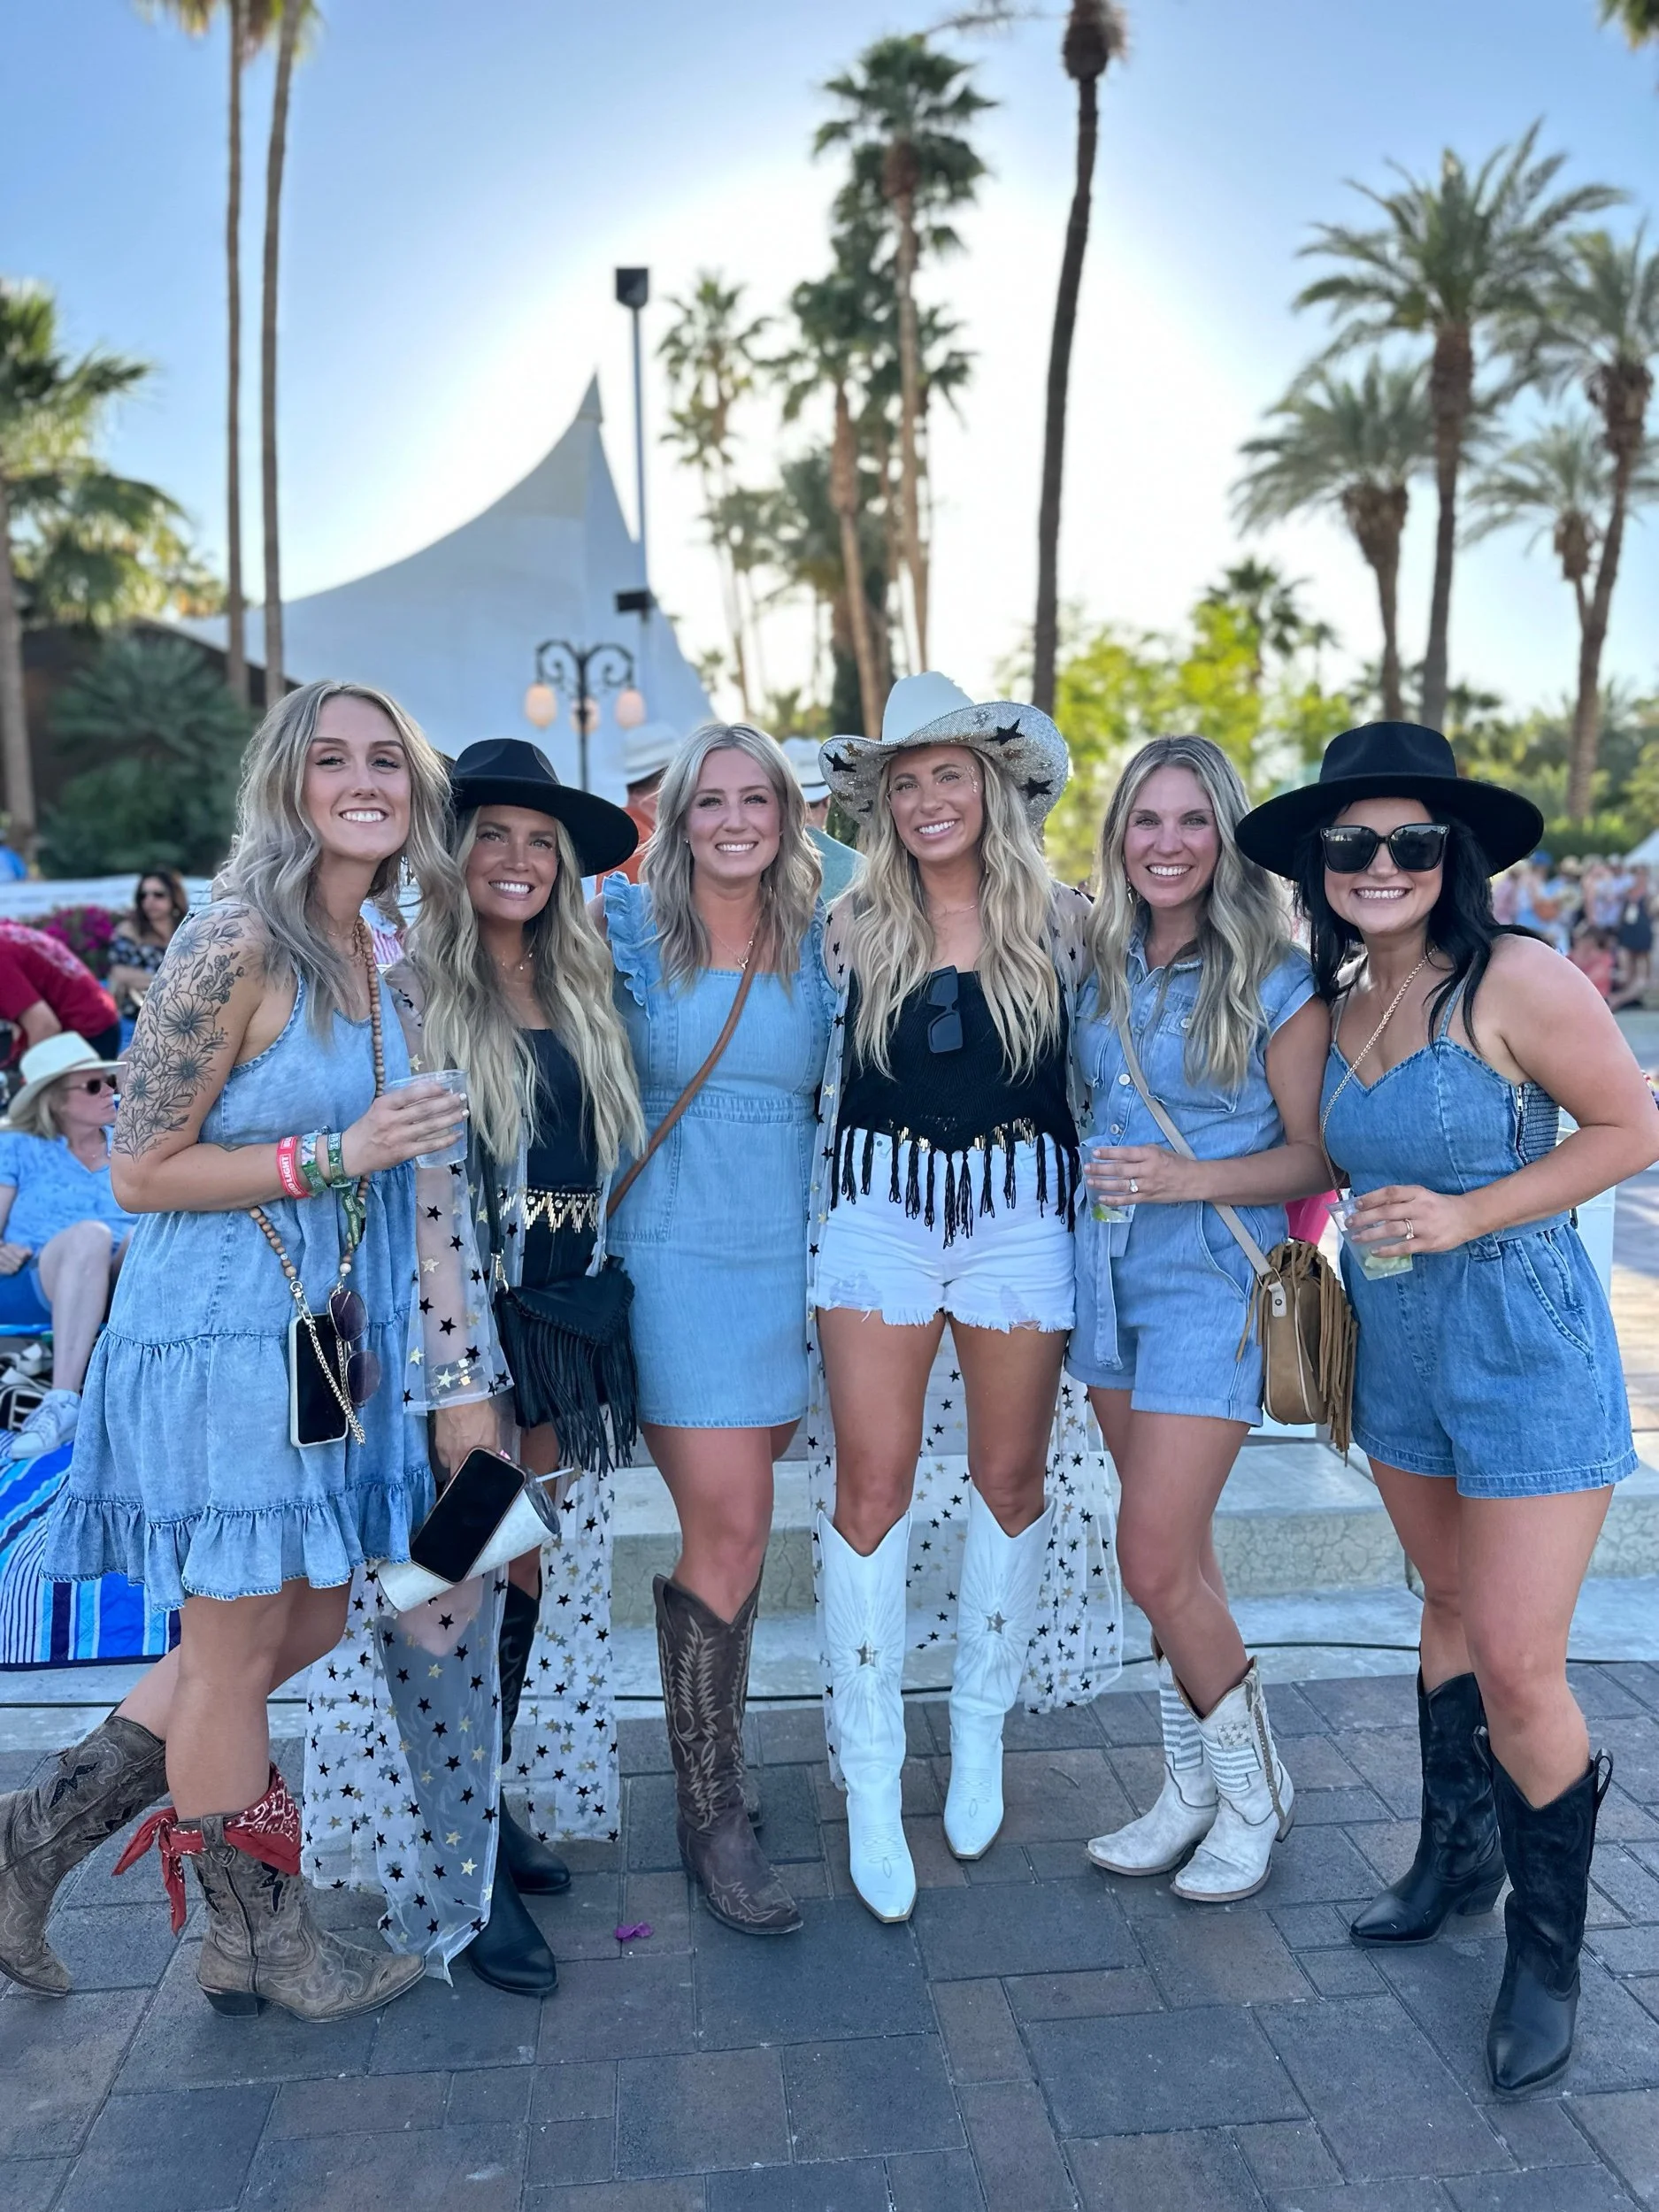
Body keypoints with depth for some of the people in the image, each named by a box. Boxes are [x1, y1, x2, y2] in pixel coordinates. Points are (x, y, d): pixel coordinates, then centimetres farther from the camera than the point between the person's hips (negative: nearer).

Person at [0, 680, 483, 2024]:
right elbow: (142, 1171, -15)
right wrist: (334, 1155, -21)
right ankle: (255, 1940, 32)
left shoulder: (377, 960, 8)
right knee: (235, 1651, 9)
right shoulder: (238, 945, -16)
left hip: (335, 1344, 8)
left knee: (310, 1626, 18)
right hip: (221, 1341, -8)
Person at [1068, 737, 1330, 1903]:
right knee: (1180, 1552, 15)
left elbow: (1318, 1156, -8)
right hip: (1110, 1275, 6)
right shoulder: (1101, 963, 6)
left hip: (1214, 1286, -5)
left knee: (1156, 1562, -5)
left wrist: (1192, 1179, -20)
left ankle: (1254, 1788, 20)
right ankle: (1195, 1788, 30)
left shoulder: (1277, 980, -10)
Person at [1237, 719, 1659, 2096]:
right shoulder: (1339, 1004, 4)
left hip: (1527, 1345, -6)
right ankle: (1456, 1854, 40)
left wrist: (1465, 1216, -18)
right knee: (1450, 1609, 21)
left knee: (1518, 1670, -3)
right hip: (1399, 1347, 6)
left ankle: (1547, 1954, 20)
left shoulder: (1514, 979, -16)